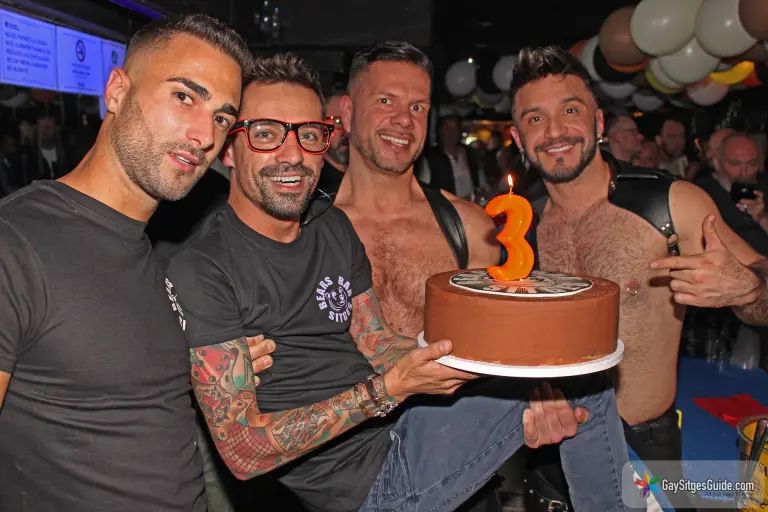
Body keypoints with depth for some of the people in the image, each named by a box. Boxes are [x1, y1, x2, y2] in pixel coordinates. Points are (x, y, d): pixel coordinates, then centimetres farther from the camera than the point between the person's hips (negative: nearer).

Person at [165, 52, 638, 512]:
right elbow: (243, 452, -22)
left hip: (403, 426, 7)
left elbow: (380, 346, 6)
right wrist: (390, 388, -30)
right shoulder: (200, 272, -20)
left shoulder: (333, 226, 4)